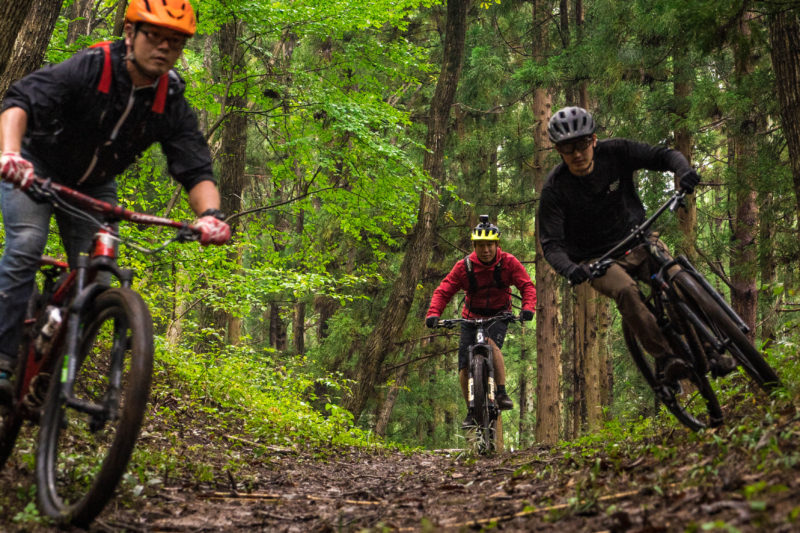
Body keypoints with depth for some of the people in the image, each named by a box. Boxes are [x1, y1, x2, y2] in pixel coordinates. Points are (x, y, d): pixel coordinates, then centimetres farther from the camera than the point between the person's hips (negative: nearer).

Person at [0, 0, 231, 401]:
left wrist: (210, 214, -46)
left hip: (94, 187, 4)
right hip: (37, 167, -4)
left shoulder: (172, 105, -18)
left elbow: (196, 171, -24)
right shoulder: (90, 67, -29)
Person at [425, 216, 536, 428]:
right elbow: (443, 291, -13)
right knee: (465, 368, -6)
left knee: (491, 343, -34)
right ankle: (472, 411, 12)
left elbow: (527, 286, -15)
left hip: (498, 316, -2)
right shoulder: (464, 266, -13)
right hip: (472, 317, 2)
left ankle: (502, 393, -27)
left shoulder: (508, 262, -13)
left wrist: (528, 307, -35)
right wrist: (433, 313, -30)